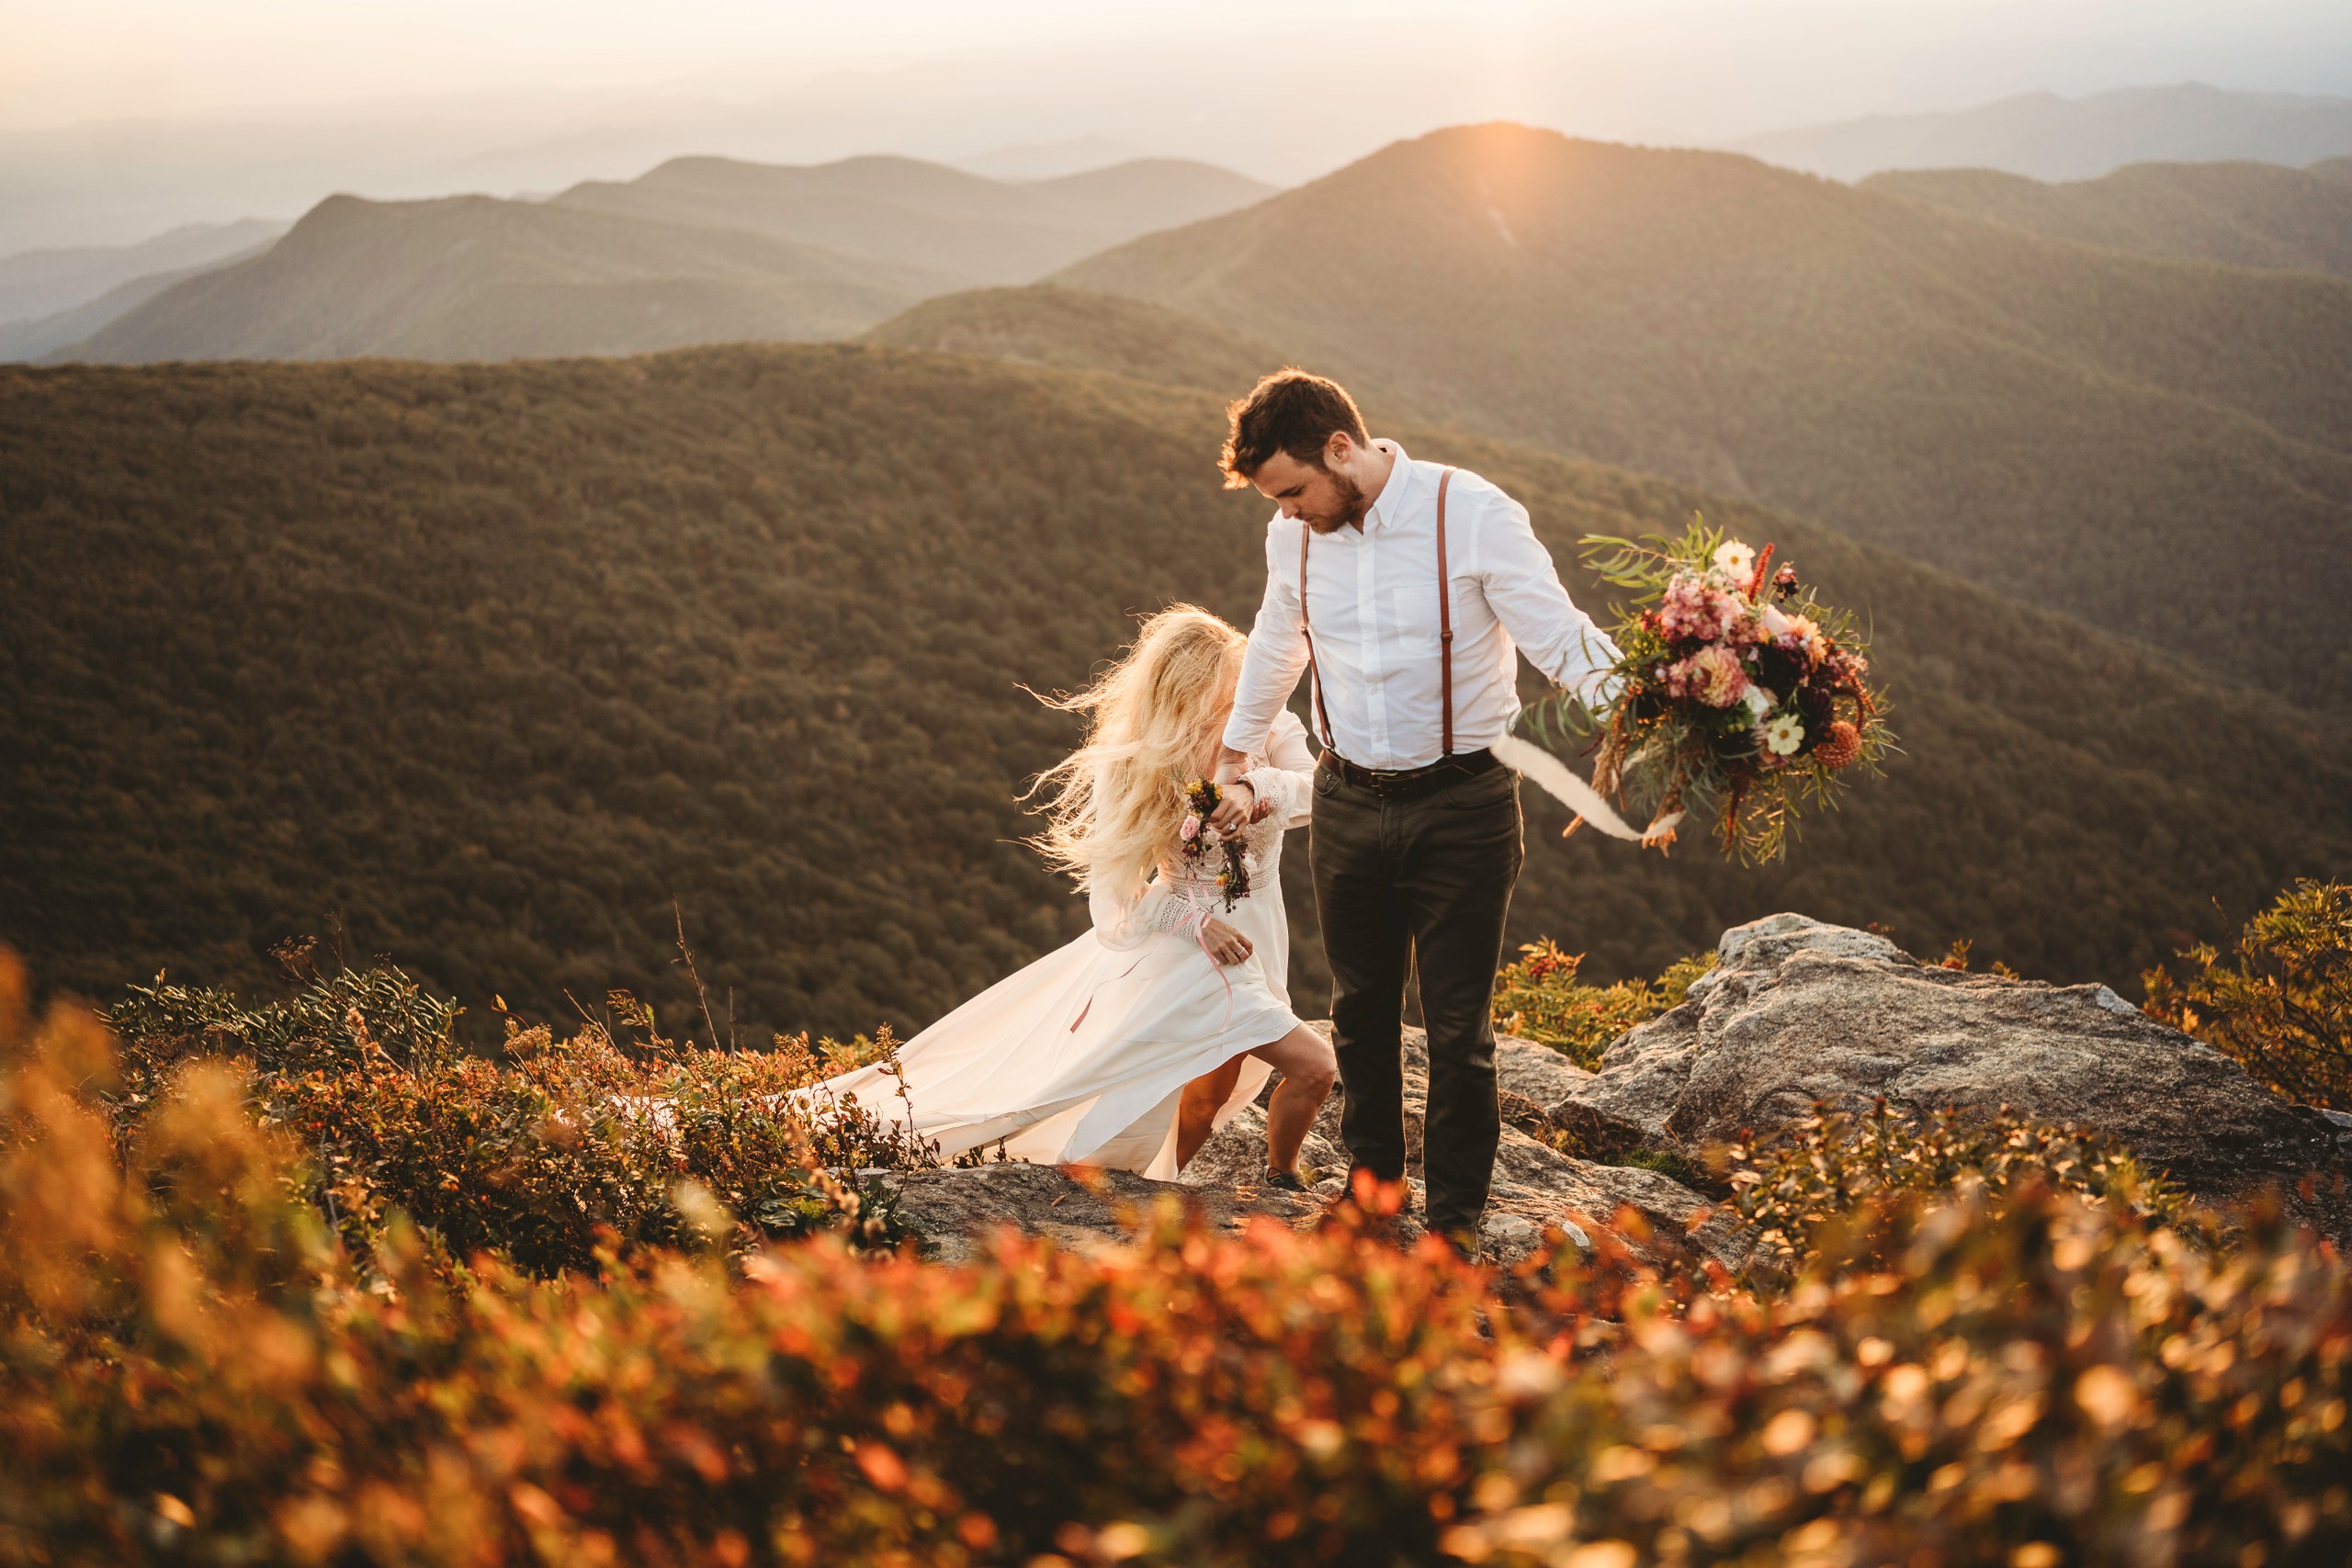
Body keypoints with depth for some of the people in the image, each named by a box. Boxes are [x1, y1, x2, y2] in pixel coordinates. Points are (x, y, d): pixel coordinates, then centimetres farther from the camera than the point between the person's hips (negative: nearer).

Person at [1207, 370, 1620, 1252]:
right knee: (1360, 1010, 14)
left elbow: (1560, 635, -15)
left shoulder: (1475, 517, -15)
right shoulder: (1294, 536, 1)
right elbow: (1276, 647, 21)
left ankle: (1456, 1218, 16)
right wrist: (1235, 749, 34)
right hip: (1349, 805, 4)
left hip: (1460, 805, -4)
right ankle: (1371, 1182, 32)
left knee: (1459, 1024, 1)